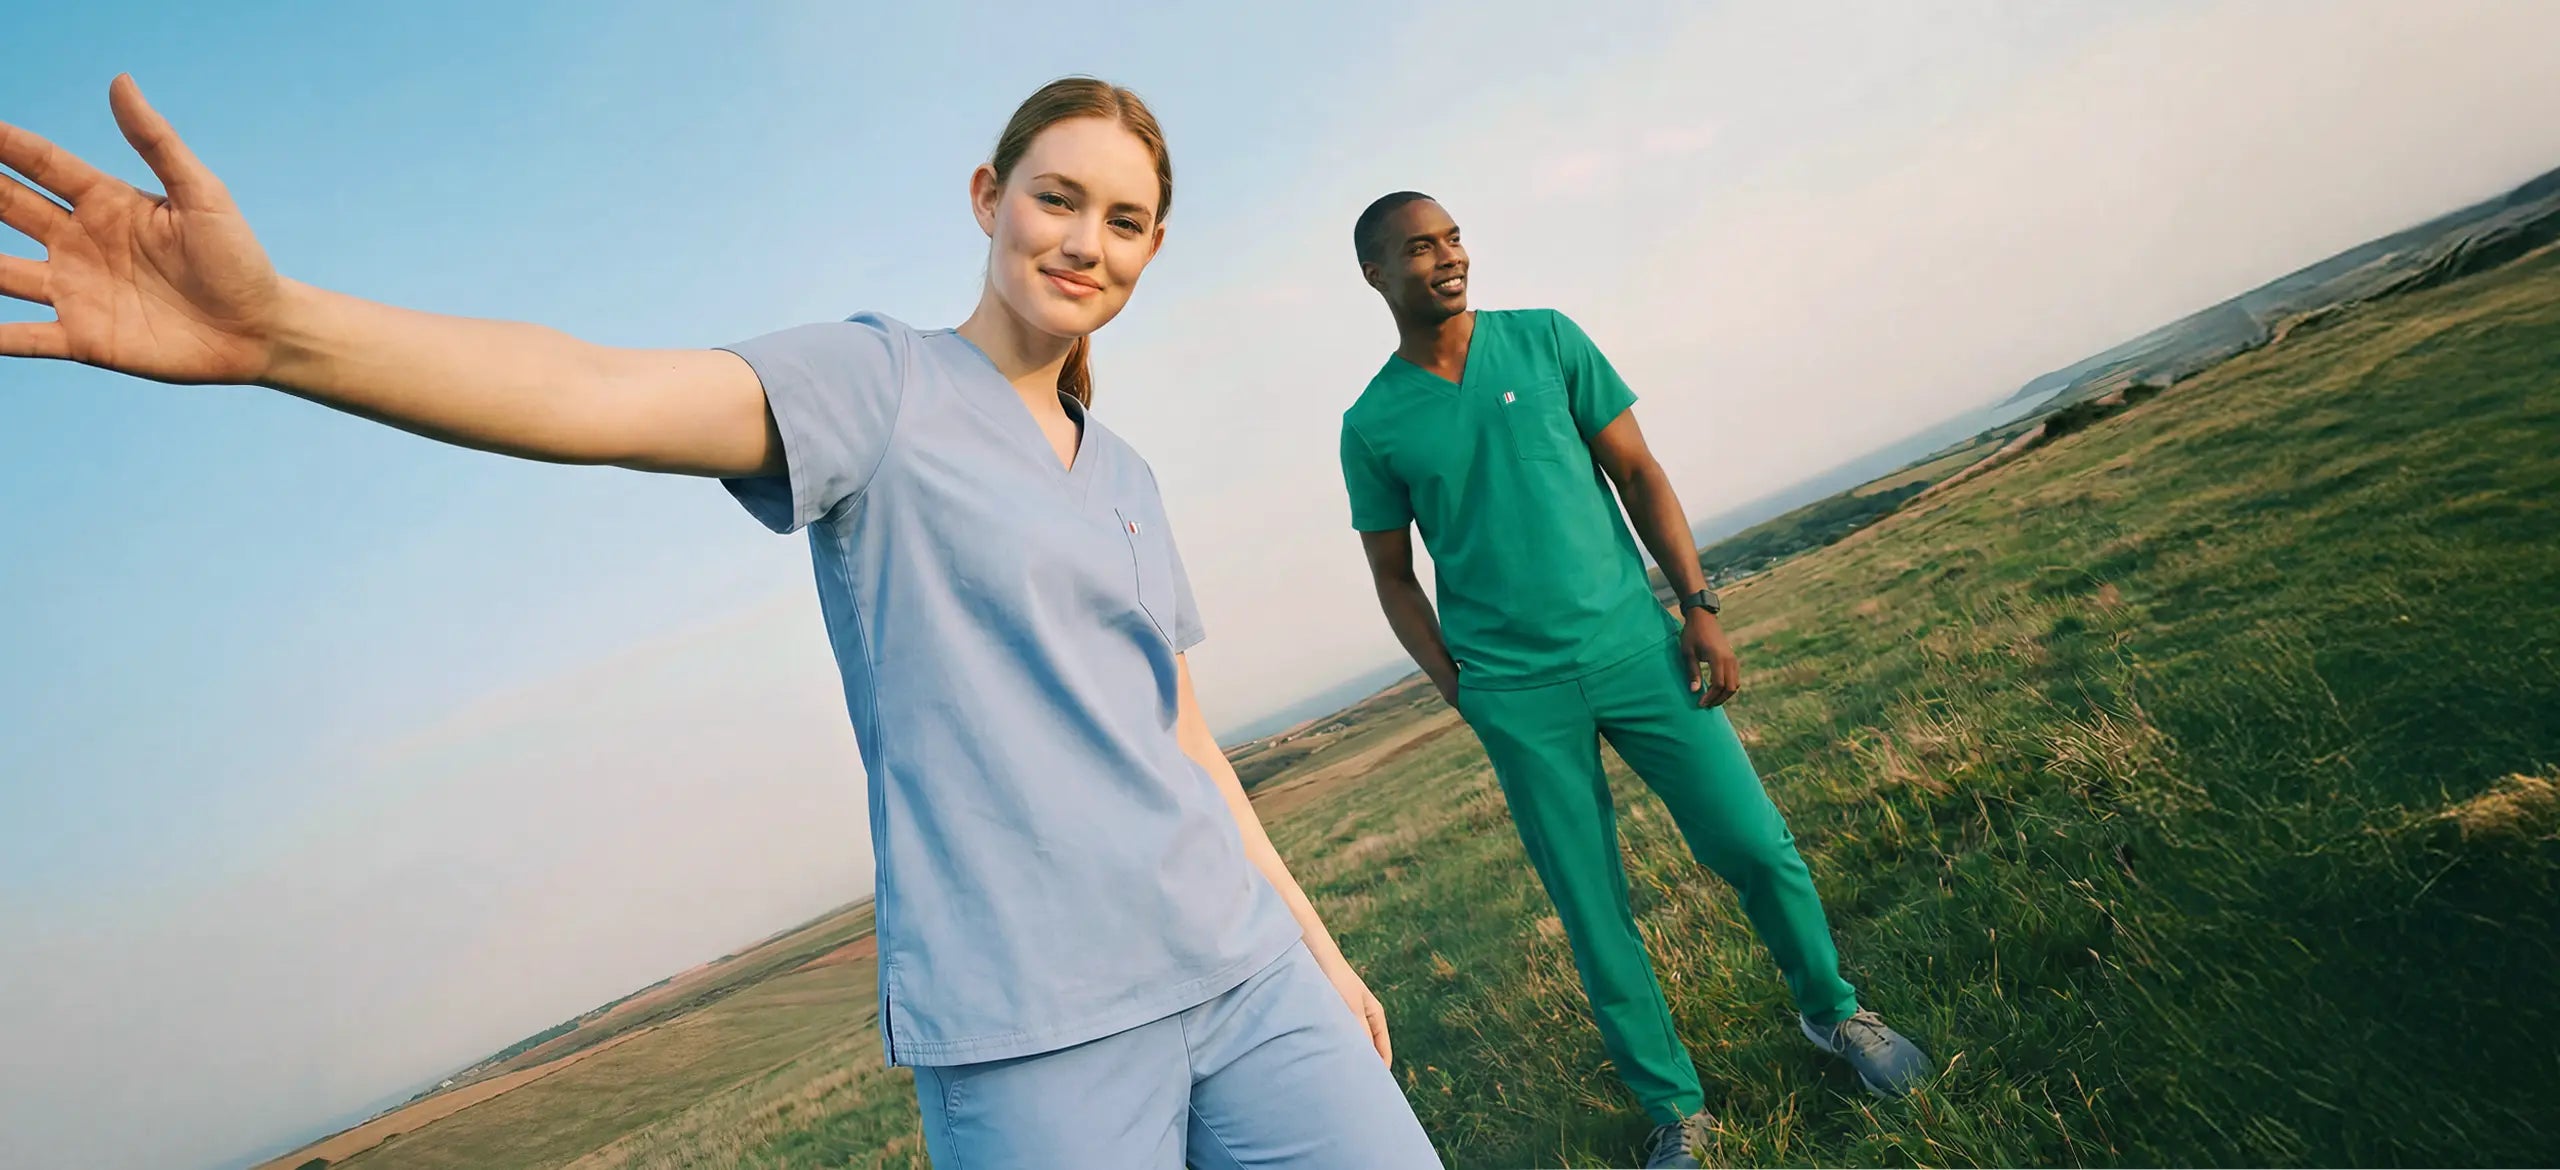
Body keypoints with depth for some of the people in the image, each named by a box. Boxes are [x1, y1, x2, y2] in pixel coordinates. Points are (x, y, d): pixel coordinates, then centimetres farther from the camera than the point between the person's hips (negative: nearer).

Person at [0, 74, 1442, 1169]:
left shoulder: (1125, 477, 13)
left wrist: (1317, 943, 17)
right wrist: (274, 321, -40)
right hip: (1034, 1029, -6)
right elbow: (606, 392, -22)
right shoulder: (878, 383, -4)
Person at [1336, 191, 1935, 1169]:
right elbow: (1394, 578, 7)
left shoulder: (1546, 340, 4)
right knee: (1594, 913, 6)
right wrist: (1459, 690, -2)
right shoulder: (1372, 424, 1)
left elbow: (1637, 473, 5)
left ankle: (1833, 1012, 33)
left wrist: (1699, 607, -2)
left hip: (1634, 645, 2)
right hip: (1517, 698, -1)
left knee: (1756, 843, 3)